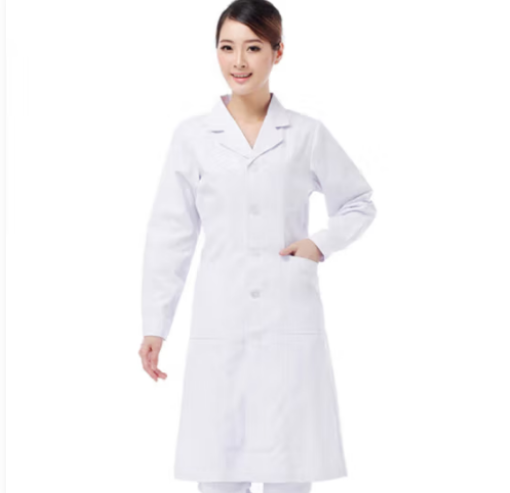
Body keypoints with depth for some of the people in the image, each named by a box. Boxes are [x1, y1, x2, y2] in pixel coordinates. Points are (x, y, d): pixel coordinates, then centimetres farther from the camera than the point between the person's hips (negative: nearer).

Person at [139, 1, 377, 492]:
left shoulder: (307, 134, 4)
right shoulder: (192, 137, 4)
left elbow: (359, 203, 16)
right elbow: (170, 235, 7)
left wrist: (321, 244, -3)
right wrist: (155, 325, 5)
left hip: (291, 325, 0)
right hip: (219, 327, 0)